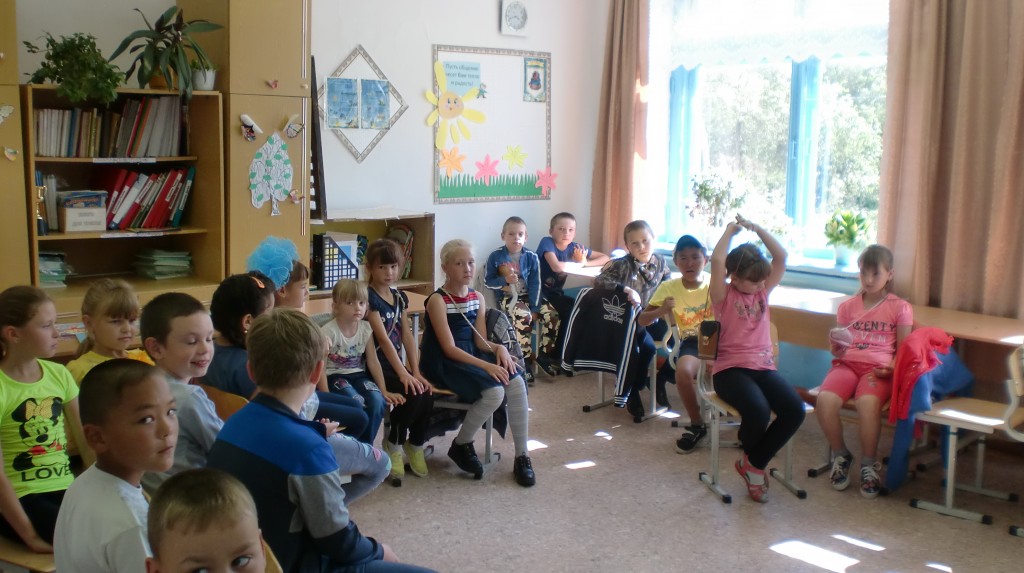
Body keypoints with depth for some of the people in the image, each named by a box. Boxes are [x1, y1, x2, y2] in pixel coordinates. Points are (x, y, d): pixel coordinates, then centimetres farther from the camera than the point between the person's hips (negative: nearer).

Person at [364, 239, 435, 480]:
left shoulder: (399, 297, 11)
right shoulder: (368, 297, -12)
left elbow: (407, 335, 6)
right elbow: (383, 338, -20)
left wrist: (416, 371, -5)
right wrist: (403, 373, -25)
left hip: (395, 363, 7)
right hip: (375, 364, -7)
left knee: (426, 395, -16)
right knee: (412, 395, -26)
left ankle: (416, 445, 9)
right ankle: (393, 445, -1)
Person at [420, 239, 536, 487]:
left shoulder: (477, 298, 8)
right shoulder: (438, 300, -13)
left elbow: (480, 340, 8)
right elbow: (449, 348, -18)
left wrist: (499, 348, -14)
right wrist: (486, 366, -26)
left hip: (471, 356, 7)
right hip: (445, 364, -7)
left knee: (516, 382, -19)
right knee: (494, 391, -29)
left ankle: (522, 457, -9)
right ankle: (461, 446, -3)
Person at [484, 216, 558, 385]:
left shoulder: (531, 257, -1)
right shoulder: (496, 257, -6)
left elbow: (535, 284, -2)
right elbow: (487, 281, -1)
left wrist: (535, 308, -12)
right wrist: (505, 280, -20)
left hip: (527, 296, 4)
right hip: (507, 297, -3)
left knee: (552, 314, -19)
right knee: (523, 316, -35)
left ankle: (546, 355, -1)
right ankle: (525, 361, -26)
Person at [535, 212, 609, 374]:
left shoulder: (574, 247, 4)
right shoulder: (547, 242, -12)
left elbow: (605, 258, 7)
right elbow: (556, 266, -29)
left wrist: (585, 263, -12)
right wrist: (578, 263, -12)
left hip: (556, 292, 6)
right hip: (540, 291, -6)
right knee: (571, 307, -25)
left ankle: (556, 356, -8)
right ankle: (556, 357, -12)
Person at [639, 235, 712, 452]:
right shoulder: (669, 287, 0)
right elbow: (641, 320, 0)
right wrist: (661, 311, -18)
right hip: (690, 343, 1)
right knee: (683, 371, -31)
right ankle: (696, 426, -6)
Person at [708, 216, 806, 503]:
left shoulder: (762, 292, 16)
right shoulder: (724, 295, 1)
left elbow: (781, 256, 8)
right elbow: (717, 260, -16)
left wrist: (756, 228, 5)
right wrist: (730, 230, -1)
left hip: (763, 367, 5)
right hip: (730, 368, -5)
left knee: (795, 409, -22)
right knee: (758, 410, -33)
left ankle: (753, 464, -1)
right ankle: (751, 459, 5)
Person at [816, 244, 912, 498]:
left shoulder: (900, 308, 9)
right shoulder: (848, 306, 17)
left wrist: (891, 368, -13)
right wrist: (836, 344, -5)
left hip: (879, 369, -3)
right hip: (847, 363, 3)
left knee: (867, 403, -37)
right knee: (825, 400, -30)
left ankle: (868, 465, -12)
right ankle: (841, 455, -2)